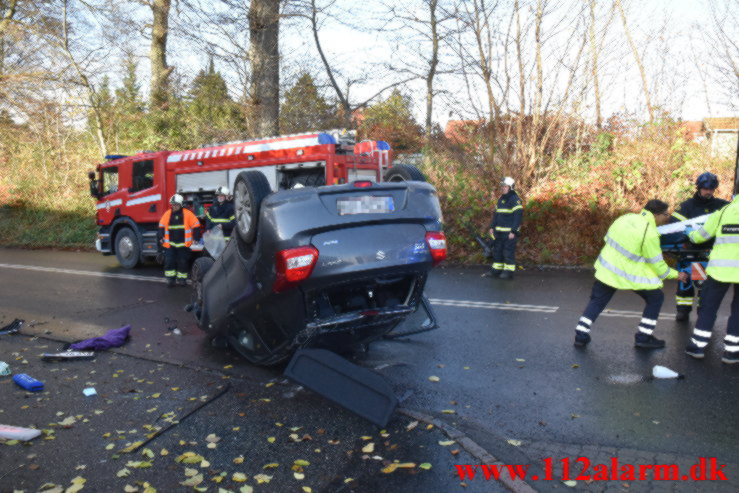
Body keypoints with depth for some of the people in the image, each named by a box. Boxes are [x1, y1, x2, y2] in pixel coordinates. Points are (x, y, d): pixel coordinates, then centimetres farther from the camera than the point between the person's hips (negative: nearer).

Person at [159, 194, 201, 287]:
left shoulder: (187, 214, -4)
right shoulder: (167, 214, 3)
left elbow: (196, 225, -1)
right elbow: (162, 226, 13)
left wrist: (196, 237, -3)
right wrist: (161, 237, 5)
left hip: (183, 244, -2)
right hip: (170, 243, 2)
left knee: (183, 262, 5)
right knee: (169, 261, -2)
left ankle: (182, 278, 18)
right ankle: (170, 278, 8)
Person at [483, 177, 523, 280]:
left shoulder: (515, 199, -11)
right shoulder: (501, 199, 16)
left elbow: (518, 216, -16)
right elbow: (496, 214, 21)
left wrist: (513, 231, -20)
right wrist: (492, 227, 12)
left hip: (510, 232, -8)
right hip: (499, 231, 8)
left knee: (509, 252, -4)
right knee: (497, 250, 12)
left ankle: (509, 271, 2)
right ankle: (496, 270, 20)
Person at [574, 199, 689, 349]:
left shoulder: (626, 217, 0)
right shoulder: (650, 234, -18)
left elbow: (608, 238, 10)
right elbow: (657, 265, -10)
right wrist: (676, 275, 6)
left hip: (606, 269, 6)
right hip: (629, 274, -6)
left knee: (597, 300, 17)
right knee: (656, 298, 12)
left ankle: (581, 335, 12)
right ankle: (643, 337, 15)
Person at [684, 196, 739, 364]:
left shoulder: (724, 211, 7)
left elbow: (700, 235, 13)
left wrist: (691, 236, 34)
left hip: (721, 268, 1)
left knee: (708, 307, 10)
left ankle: (698, 345, 12)